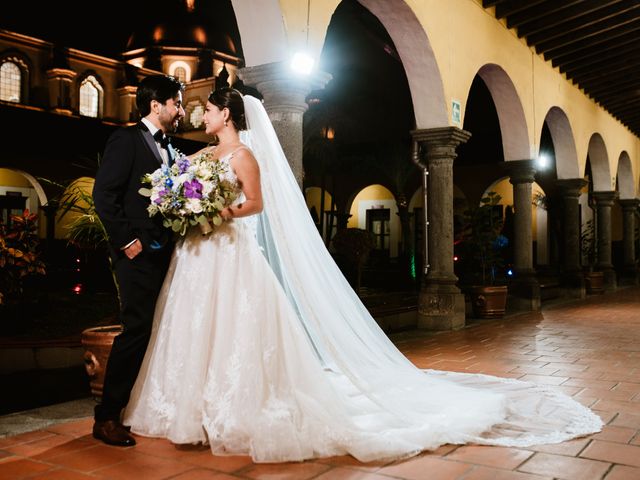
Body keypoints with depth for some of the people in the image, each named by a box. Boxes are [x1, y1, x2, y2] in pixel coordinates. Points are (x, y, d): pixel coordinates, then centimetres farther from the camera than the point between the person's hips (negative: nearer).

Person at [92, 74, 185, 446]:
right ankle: (107, 418, 3)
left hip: (165, 254, 8)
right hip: (139, 254, -7)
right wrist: (127, 241, -14)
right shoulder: (126, 140, -3)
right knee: (138, 329, -9)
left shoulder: (169, 150, 19)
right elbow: (104, 194, -11)